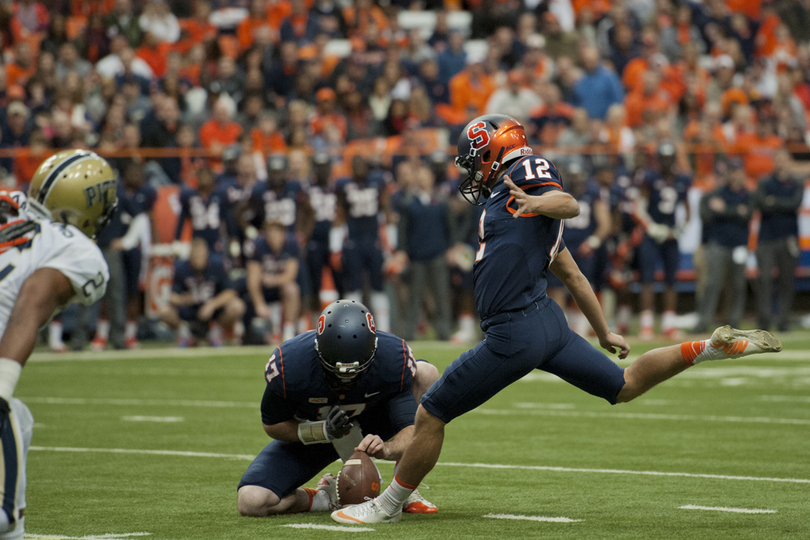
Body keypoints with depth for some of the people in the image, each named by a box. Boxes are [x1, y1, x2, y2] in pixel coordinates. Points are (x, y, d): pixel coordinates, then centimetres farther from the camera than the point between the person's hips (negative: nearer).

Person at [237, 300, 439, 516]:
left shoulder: (394, 359, -30)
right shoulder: (289, 365, -32)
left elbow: (411, 429, -28)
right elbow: (272, 425, -15)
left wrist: (387, 449, -51)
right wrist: (323, 431, -32)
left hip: (370, 431, 1)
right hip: (311, 433, -1)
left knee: (426, 374, -23)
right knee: (250, 502, -25)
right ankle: (327, 497, 5)